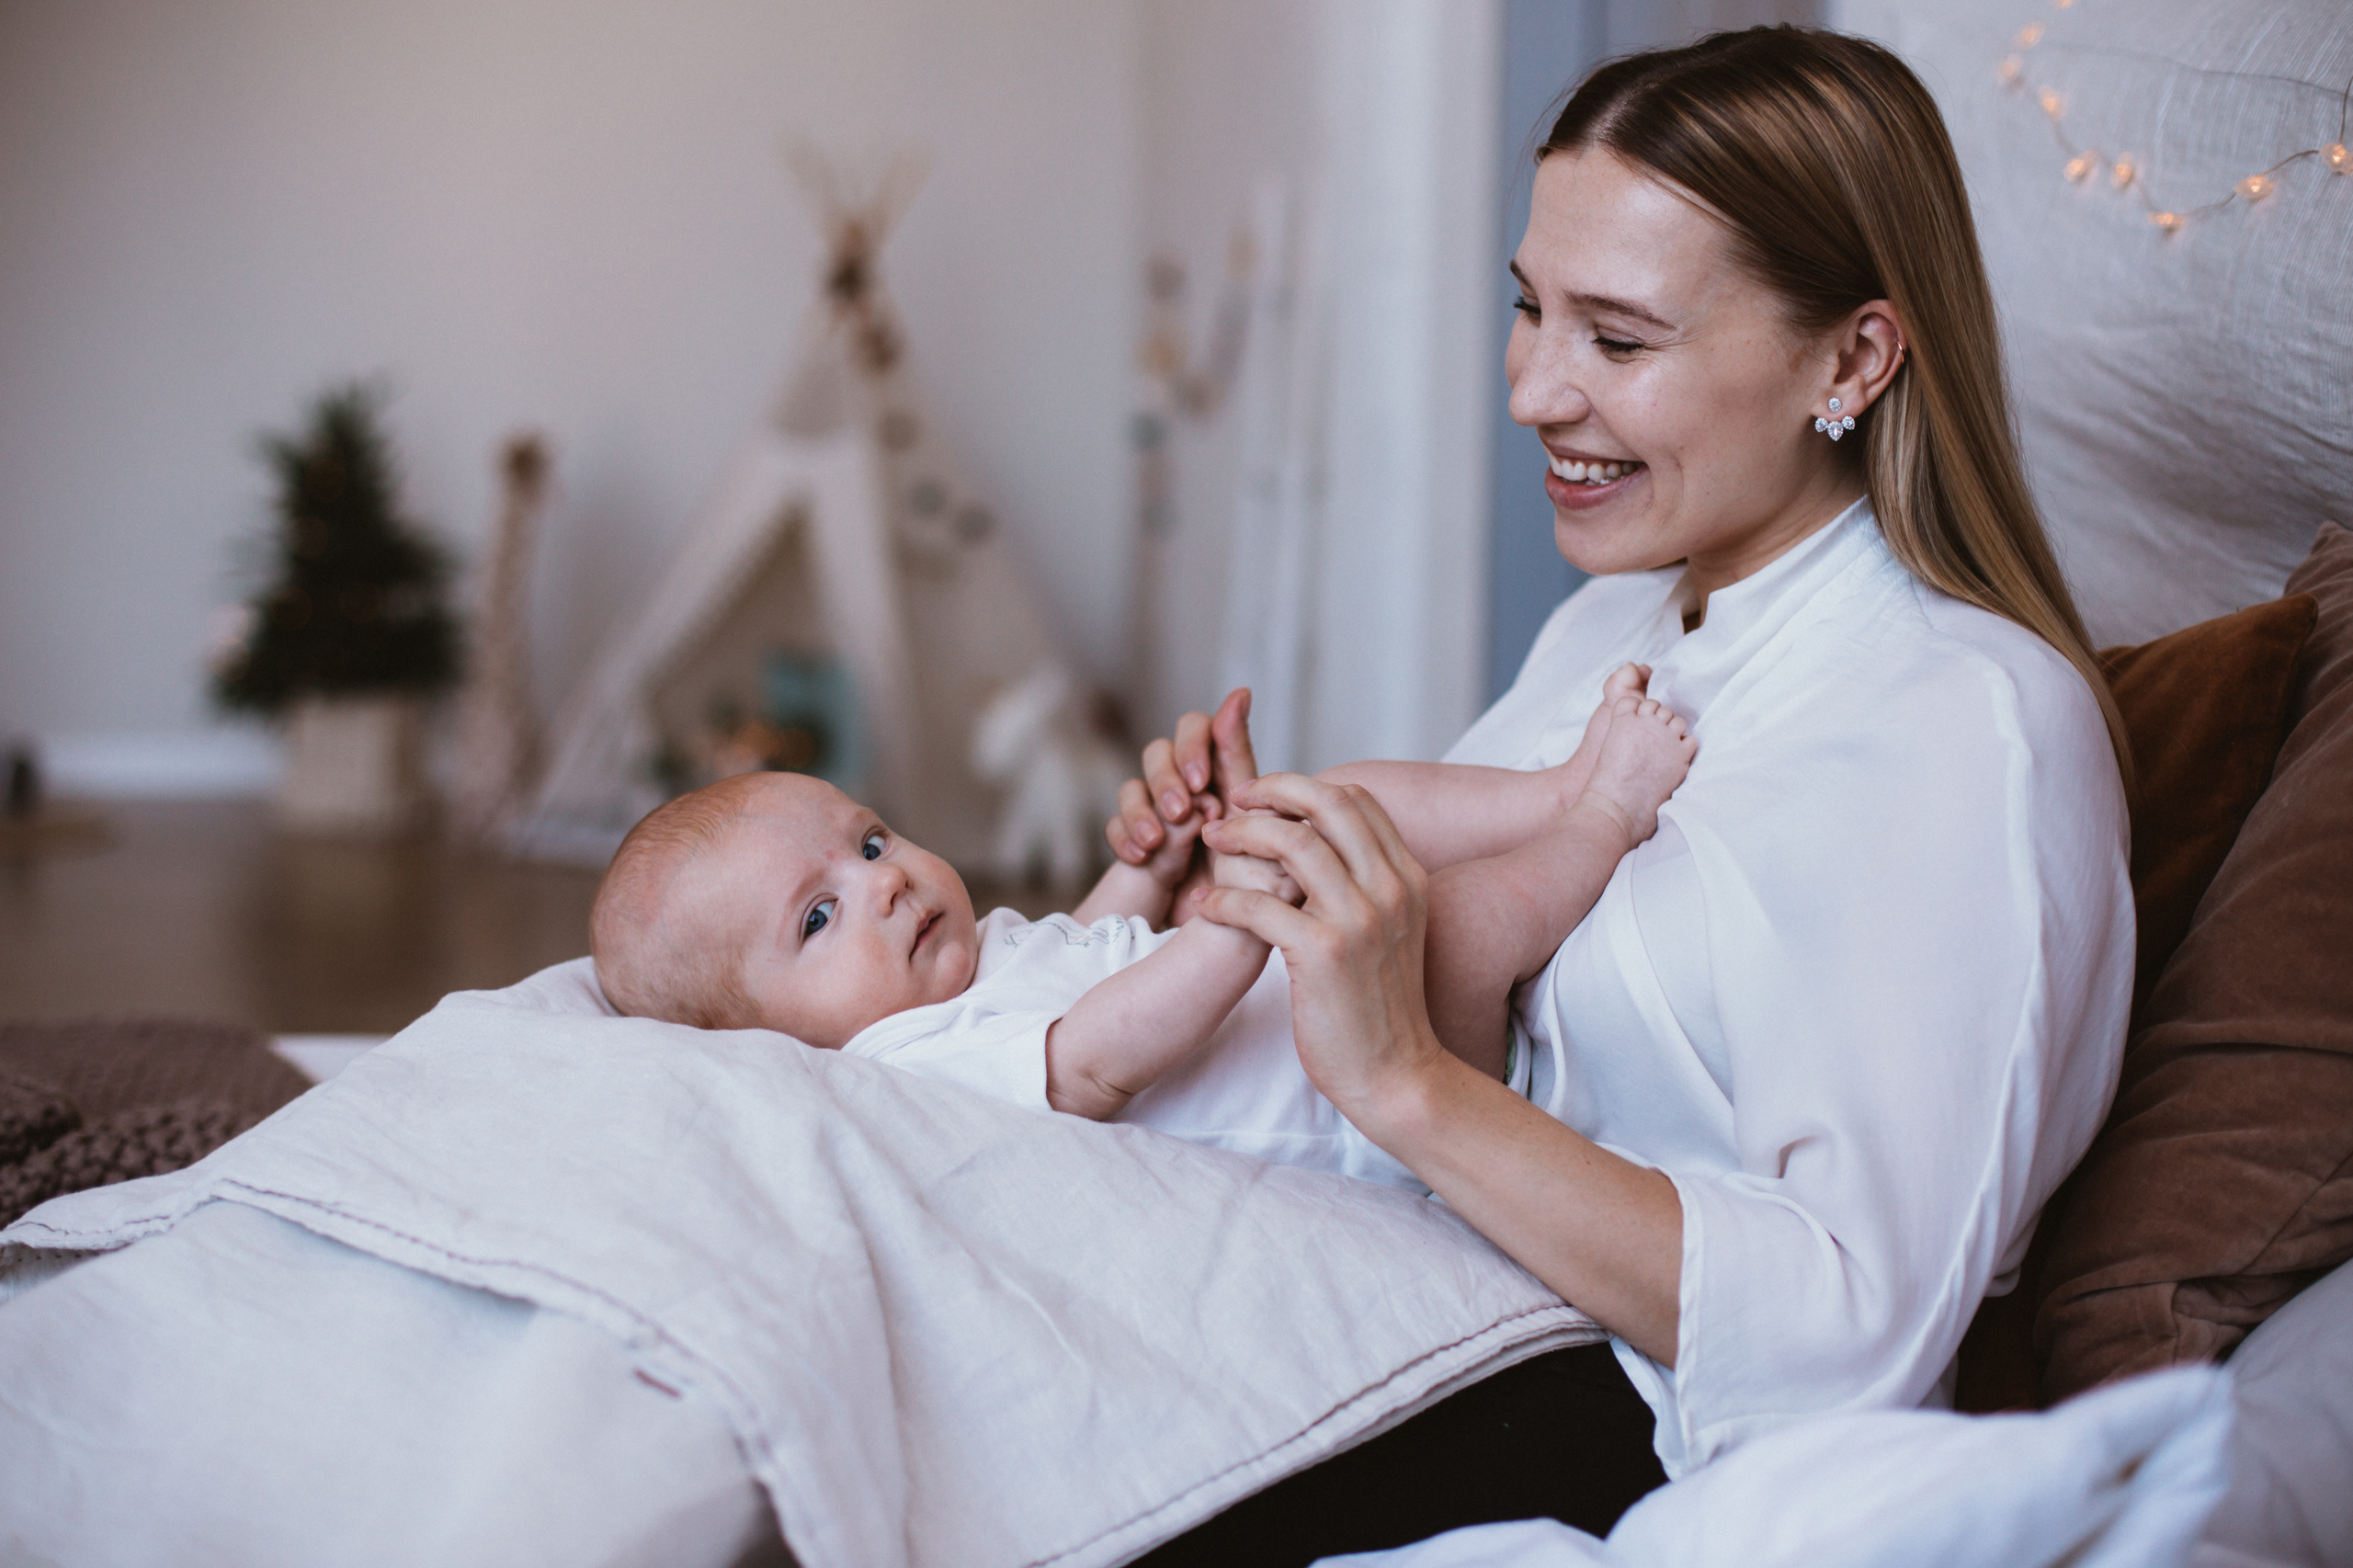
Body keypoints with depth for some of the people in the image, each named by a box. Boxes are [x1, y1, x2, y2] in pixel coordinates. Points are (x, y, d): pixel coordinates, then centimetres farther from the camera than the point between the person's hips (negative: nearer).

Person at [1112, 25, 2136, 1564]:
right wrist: (1263, 865, -3)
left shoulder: (1965, 728, -17)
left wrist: (1405, 1079, -28)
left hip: (1634, 1434, -7)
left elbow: (1857, 1334, -24)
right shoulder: (1614, 623, 11)